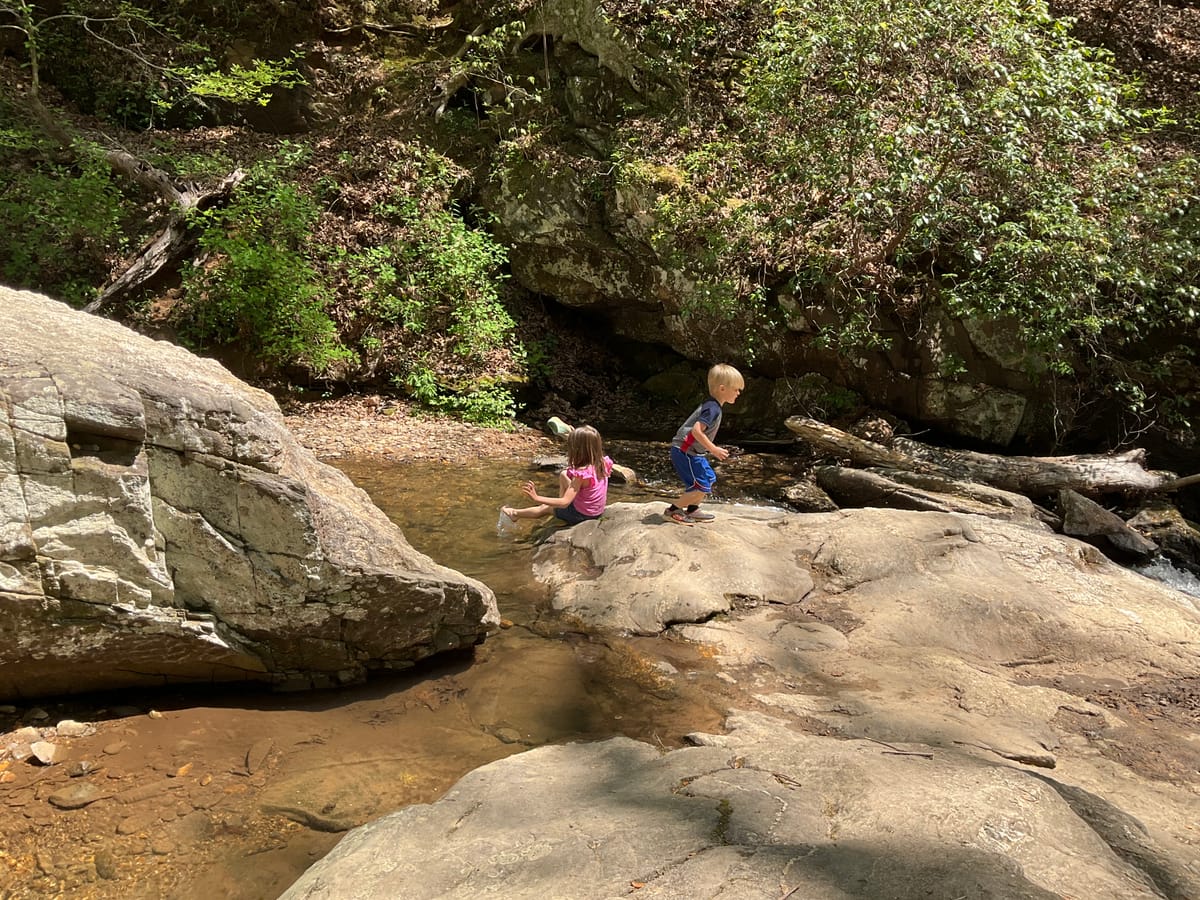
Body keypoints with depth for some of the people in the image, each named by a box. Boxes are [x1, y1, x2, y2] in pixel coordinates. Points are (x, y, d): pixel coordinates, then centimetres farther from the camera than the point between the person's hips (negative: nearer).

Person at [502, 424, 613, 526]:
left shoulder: (581, 474, -32)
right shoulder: (602, 463, -12)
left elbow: (565, 502, -33)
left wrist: (537, 498, -35)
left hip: (581, 515, -6)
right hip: (597, 511, 7)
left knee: (545, 508, 19)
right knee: (564, 475, 16)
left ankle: (514, 514, 42)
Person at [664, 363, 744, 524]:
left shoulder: (711, 405, 11)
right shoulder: (712, 408, -20)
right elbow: (696, 431, -29)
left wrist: (711, 448, 23)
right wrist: (714, 450, -21)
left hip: (692, 452, 10)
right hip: (685, 452, -10)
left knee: (709, 480, 18)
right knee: (701, 487, -9)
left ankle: (692, 510, 27)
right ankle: (673, 511, 1)